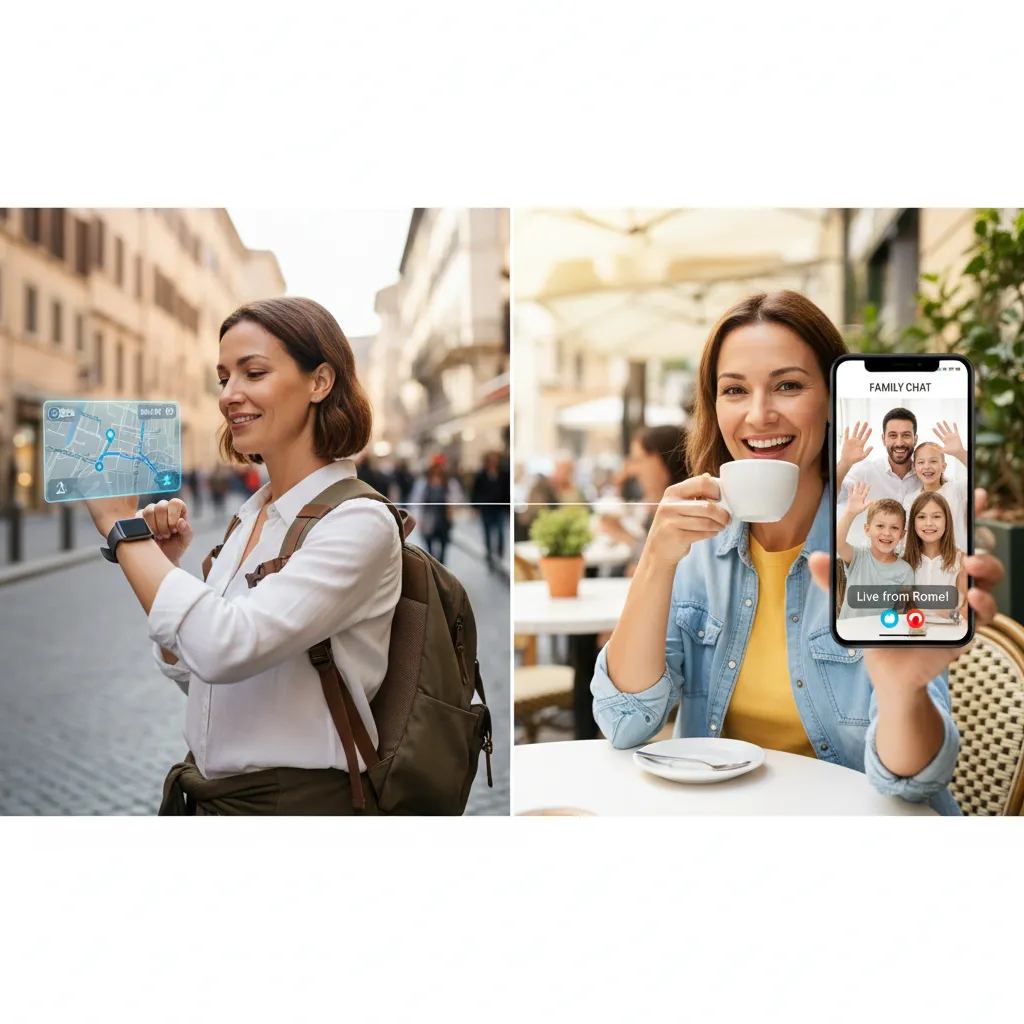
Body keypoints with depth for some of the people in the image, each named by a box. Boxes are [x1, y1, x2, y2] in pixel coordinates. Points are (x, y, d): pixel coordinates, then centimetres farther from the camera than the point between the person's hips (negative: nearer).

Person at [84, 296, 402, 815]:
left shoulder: (359, 522, -16)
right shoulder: (250, 516, 6)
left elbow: (225, 649, -28)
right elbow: (188, 674, 12)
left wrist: (123, 527, -18)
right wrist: (167, 564, -1)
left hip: (293, 796, -6)